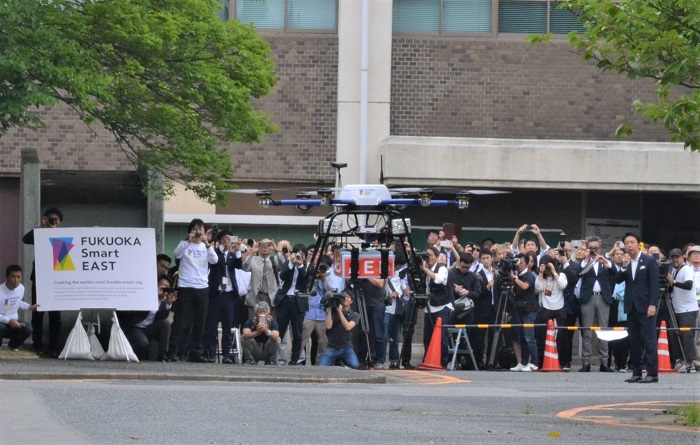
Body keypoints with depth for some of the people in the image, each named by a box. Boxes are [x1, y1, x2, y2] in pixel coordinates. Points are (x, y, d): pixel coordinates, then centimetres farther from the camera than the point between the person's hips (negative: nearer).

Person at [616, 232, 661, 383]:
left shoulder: (649, 261, -3)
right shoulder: (625, 262, 12)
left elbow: (654, 284, -7)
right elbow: (617, 280, 2)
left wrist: (652, 304, -14)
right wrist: (624, 266, -13)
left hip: (645, 307, -5)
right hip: (631, 307, 5)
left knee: (649, 340, -7)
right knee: (634, 341, 6)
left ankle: (652, 373, -7)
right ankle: (636, 372, 9)